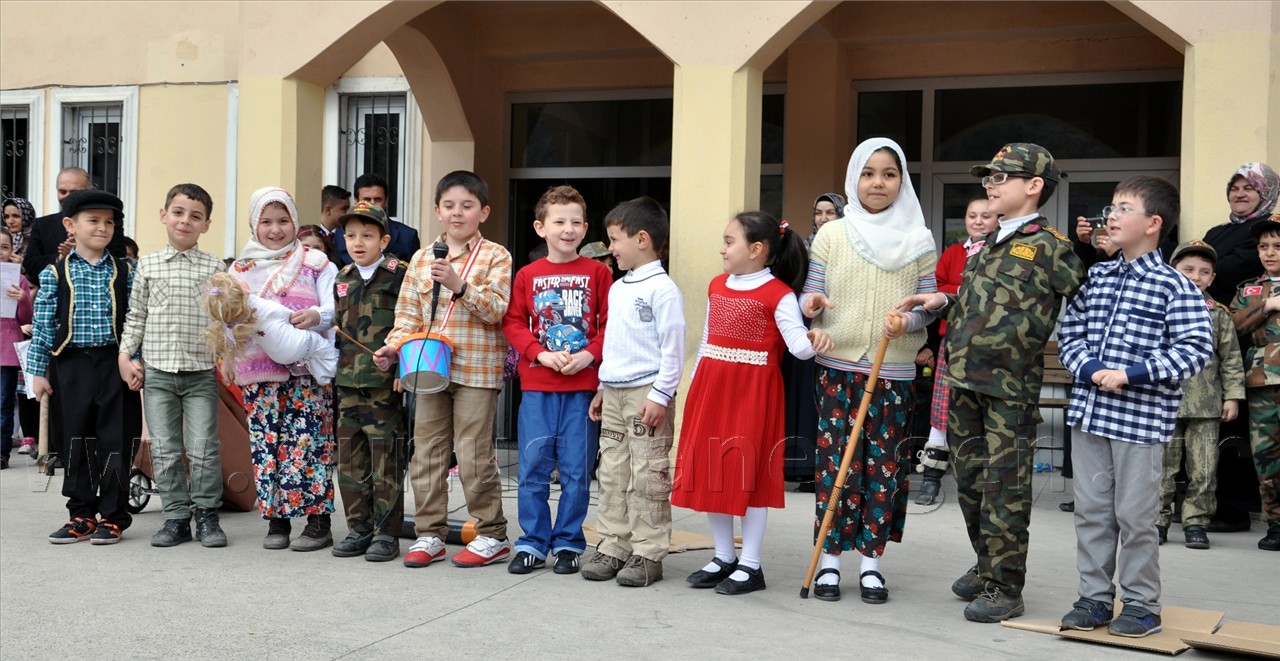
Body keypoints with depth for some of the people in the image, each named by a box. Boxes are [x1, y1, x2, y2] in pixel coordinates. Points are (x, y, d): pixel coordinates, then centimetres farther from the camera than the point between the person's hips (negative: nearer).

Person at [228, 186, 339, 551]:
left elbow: (335, 309, 0)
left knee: (307, 440, -6)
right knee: (266, 442, 3)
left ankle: (318, 520, 1)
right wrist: (238, 324, -14)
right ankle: (276, 519, 13)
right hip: (259, 370, 3)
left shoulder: (315, 263, 7)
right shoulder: (240, 269, 14)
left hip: (307, 366, -3)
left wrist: (316, 316, -22)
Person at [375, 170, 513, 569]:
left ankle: (492, 535, 11)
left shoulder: (495, 257, -1)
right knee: (426, 453, 9)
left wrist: (460, 285, -22)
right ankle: (429, 534, 19)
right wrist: (393, 346, -3)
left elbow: (496, 309, -11)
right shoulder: (421, 259, 12)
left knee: (474, 457, -2)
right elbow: (409, 313, 12)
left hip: (476, 371, -5)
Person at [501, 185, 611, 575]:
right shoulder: (528, 275, 5)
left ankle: (568, 543, 16)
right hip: (536, 386, 1)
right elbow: (513, 323, 3)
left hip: (583, 386, -1)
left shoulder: (598, 272, 2)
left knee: (576, 469, 3)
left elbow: (610, 324, 0)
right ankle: (533, 543, 15)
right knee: (533, 467, 4)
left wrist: (589, 355, -15)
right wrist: (541, 354, -11)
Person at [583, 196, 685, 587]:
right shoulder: (617, 289, 16)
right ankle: (613, 547, 17)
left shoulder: (662, 289, -11)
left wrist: (660, 395, -17)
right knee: (612, 474, 10)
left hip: (647, 394, -8)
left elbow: (672, 348, -14)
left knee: (647, 477, -3)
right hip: (614, 394, 8)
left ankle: (648, 555, 4)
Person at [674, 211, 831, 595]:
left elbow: (797, 344, -17)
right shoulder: (717, 287, 13)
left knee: (749, 473, -1)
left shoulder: (778, 294, -9)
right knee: (709, 471, 10)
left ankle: (750, 565, 10)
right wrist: (696, 387, 18)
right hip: (710, 388, 7)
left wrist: (812, 340, -38)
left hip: (753, 391, -7)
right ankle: (723, 557, 24)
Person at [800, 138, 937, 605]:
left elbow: (928, 306, 5)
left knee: (884, 466, 4)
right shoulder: (831, 235, 4)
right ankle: (830, 560, 12)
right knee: (836, 462, 1)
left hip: (893, 373, 0)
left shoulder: (919, 241, 4)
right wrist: (811, 305, -18)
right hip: (837, 368, 0)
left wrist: (907, 321, -16)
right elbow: (810, 299, 5)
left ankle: (871, 562, 16)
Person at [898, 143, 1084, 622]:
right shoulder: (989, 245, 17)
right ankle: (986, 564, 31)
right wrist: (942, 302, 11)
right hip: (964, 381, 8)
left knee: (1004, 488, -3)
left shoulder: (1049, 246, -7)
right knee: (970, 480, 15)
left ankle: (1005, 588, 6)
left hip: (1011, 387, -8)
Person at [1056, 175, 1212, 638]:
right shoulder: (1096, 277, 10)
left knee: (1135, 514, 2)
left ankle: (1141, 604, 15)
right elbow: (1069, 332, 11)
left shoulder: (1174, 286, -7)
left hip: (1141, 419, -5)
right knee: (1091, 509, 11)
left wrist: (1133, 374, -19)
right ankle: (1094, 597, 22)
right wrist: (1090, 368, -8)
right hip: (1089, 410, 6)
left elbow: (1196, 348, -12)